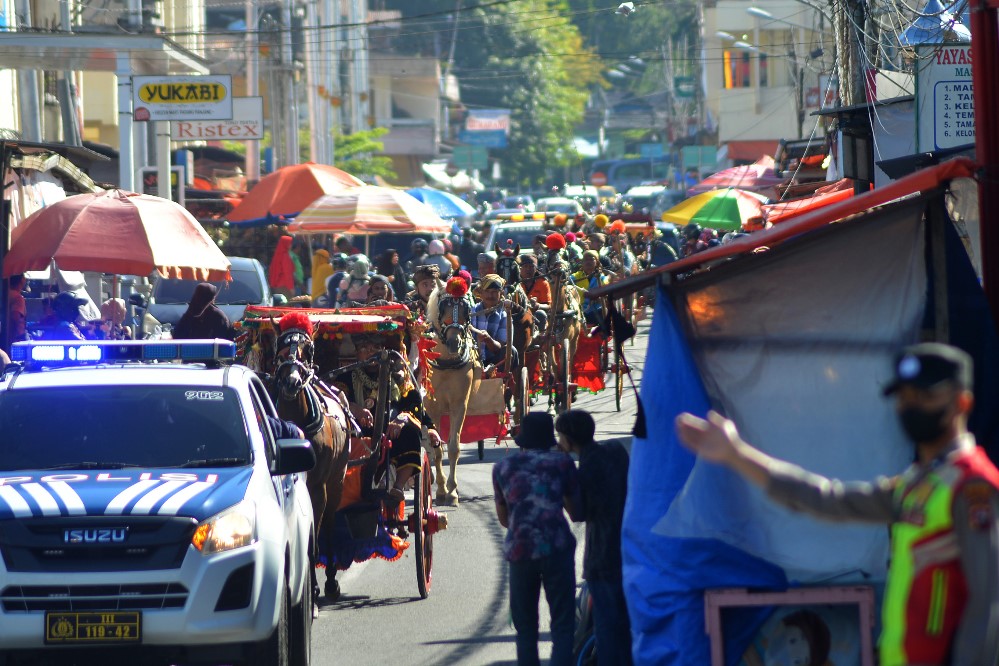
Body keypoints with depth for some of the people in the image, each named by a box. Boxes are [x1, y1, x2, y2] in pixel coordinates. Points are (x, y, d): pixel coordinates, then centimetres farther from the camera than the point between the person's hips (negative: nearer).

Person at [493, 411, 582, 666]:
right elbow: (576, 510, 10)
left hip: (519, 550, 2)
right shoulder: (561, 463, 4)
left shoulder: (503, 467, 12)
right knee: (563, 626, 0)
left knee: (525, 628, 12)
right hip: (556, 548, -2)